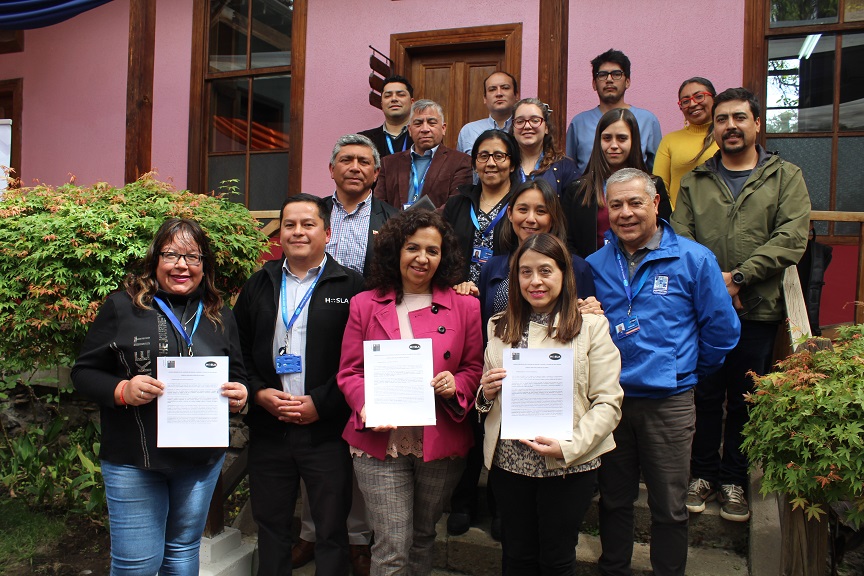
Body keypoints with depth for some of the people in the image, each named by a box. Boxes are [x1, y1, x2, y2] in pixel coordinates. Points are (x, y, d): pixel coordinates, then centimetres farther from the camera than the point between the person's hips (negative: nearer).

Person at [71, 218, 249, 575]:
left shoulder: (221, 316, 7)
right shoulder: (122, 307, -3)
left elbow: (238, 376, 13)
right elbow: (84, 372, -2)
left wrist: (239, 396, -9)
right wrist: (122, 390, -21)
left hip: (202, 461, 3)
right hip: (133, 460, -3)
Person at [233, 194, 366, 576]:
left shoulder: (350, 286, -4)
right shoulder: (258, 285, 10)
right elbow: (237, 349, 10)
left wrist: (321, 403, -13)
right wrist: (258, 391, -4)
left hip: (327, 428, -3)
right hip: (268, 427, 4)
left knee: (331, 531, 9)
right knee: (270, 527, 18)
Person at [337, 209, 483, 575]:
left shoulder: (465, 307, 2)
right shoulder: (365, 304, 1)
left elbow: (475, 368, 6)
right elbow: (349, 372, 3)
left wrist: (456, 384, -15)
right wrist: (366, 405, -16)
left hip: (441, 443, 1)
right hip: (380, 444, -1)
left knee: (423, 538, 19)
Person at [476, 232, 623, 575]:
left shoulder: (591, 326, -5)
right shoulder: (499, 326, 8)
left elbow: (608, 403, -7)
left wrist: (568, 447, -19)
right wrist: (486, 393, -7)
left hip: (568, 466, -3)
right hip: (508, 462, 3)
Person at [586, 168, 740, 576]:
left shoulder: (693, 259, -5)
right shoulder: (594, 265, 4)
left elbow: (722, 329, 2)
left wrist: (689, 373, 8)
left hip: (669, 402, -2)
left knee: (669, 507, 10)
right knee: (614, 500, 16)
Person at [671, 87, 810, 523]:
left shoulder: (786, 177, 6)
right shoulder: (694, 182, 11)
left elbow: (791, 238, -7)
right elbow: (680, 238, 1)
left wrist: (738, 277, -17)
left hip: (758, 309, -1)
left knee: (746, 400, 8)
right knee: (705, 394, 8)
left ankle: (734, 480, 23)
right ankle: (703, 473, 23)